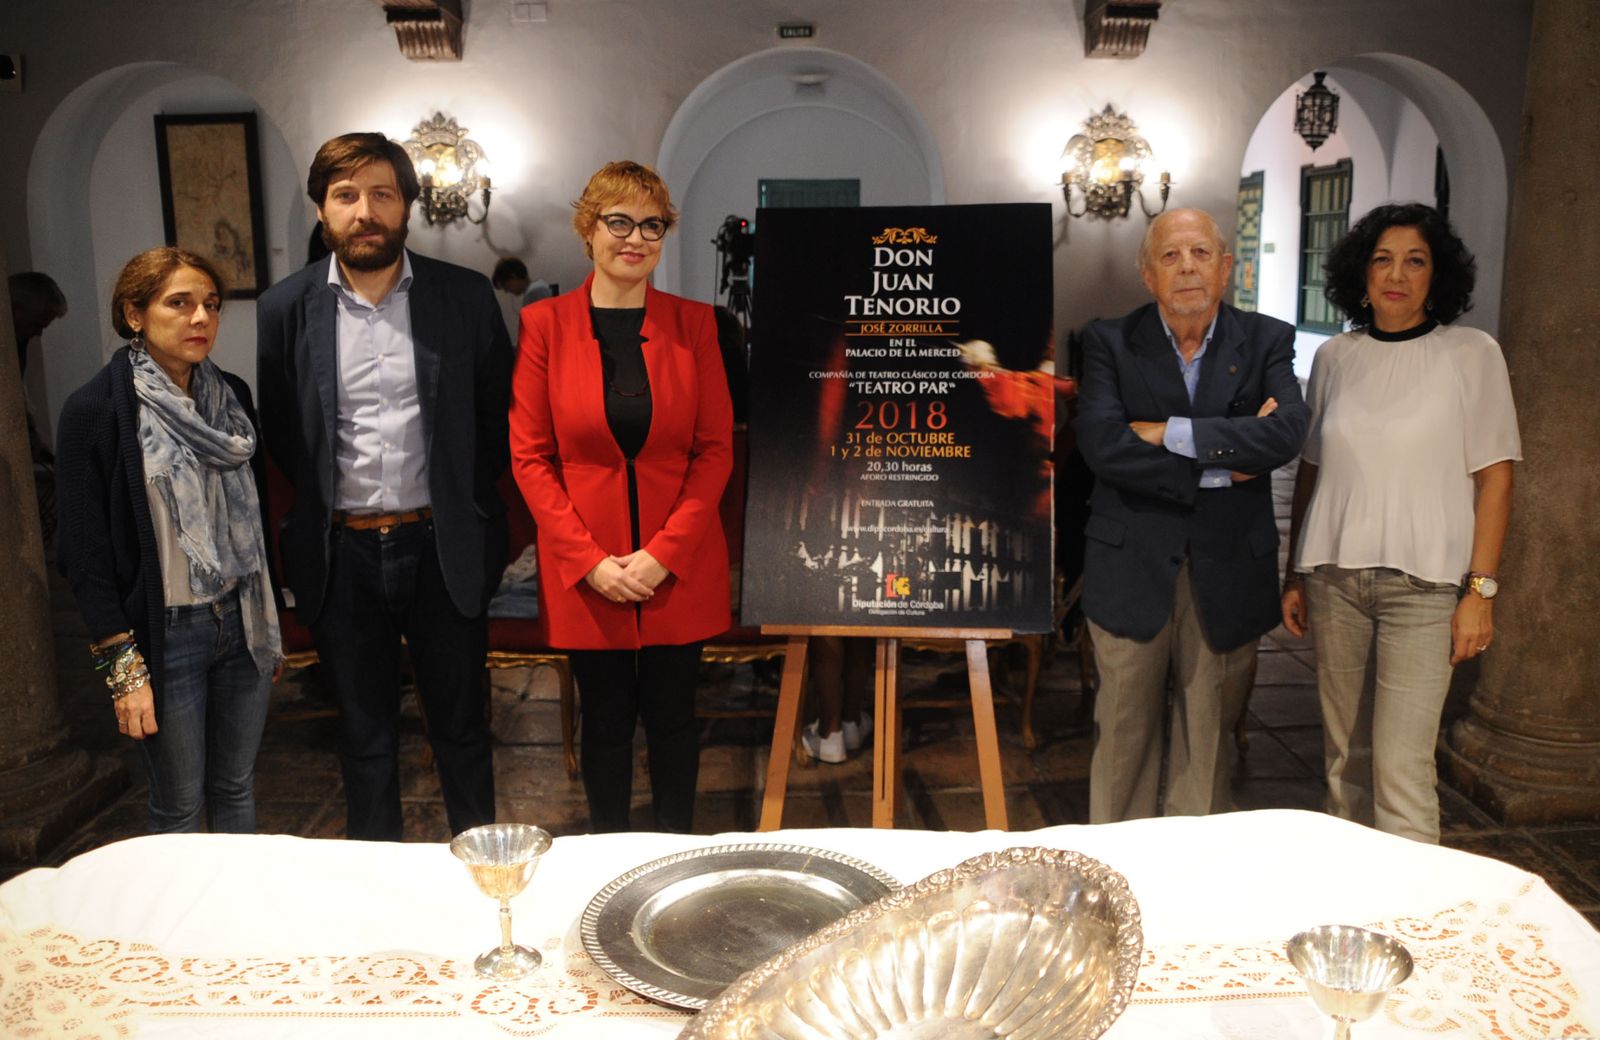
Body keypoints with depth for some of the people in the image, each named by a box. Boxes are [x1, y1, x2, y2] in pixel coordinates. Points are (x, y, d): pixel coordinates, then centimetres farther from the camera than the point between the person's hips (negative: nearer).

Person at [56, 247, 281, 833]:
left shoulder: (232, 396, 5)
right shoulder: (95, 411, -9)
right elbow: (86, 553, -9)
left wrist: (271, 622, 13)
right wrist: (123, 667, -12)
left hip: (243, 622, 5)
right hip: (166, 633, -4)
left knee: (237, 789, 15)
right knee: (179, 806, 7)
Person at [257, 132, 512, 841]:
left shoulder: (465, 297, -1)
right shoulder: (285, 309, -1)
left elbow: (499, 414, 6)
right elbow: (275, 430, 9)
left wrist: (465, 500, 3)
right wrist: (325, 497, 5)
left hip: (442, 547, 0)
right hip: (341, 553, 1)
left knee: (460, 723, 14)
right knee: (364, 734, 15)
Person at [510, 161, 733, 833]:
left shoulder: (693, 324, 1)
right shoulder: (544, 324, -1)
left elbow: (715, 450, -1)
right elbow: (529, 456, -3)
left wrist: (664, 553, -11)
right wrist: (591, 561, -11)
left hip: (679, 568, 1)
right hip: (583, 568, 0)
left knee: (672, 717, 12)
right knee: (605, 721, 12)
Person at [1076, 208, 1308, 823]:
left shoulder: (1266, 341, 4)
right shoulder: (1110, 342, 0)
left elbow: (1287, 432, -14)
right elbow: (1101, 444, -16)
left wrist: (1171, 433, -17)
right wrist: (1217, 466, -16)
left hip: (1228, 571, 1)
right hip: (1132, 567, -1)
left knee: (1210, 735, 12)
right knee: (1124, 733, 9)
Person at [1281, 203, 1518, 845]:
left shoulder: (1472, 354, 1)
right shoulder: (1335, 357, 9)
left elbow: (1494, 478, -1)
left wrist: (1481, 590, -7)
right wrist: (1295, 576, 12)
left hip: (1424, 582, -3)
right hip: (1335, 576, 3)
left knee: (1401, 767, -8)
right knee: (1345, 756, 10)